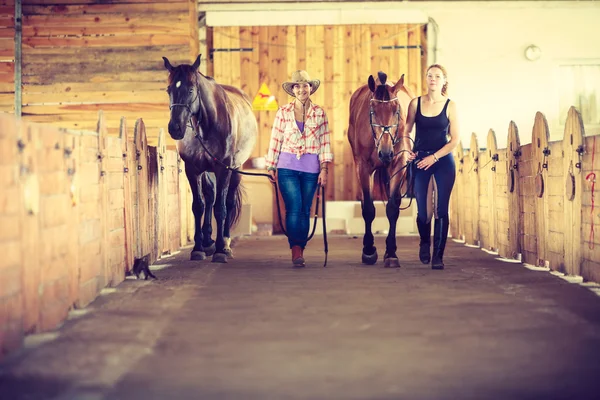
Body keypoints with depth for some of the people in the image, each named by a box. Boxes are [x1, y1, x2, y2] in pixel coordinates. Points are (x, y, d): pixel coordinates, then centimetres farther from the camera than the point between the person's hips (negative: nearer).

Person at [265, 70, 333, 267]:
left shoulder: (319, 113, 5)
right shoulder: (283, 112, 4)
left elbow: (325, 142, 4)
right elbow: (275, 140, 5)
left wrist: (324, 168, -3)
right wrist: (271, 167, 3)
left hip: (311, 168, 1)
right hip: (287, 166, -1)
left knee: (305, 210, 5)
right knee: (294, 208, -11)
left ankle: (300, 251, 13)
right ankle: (296, 250, -9)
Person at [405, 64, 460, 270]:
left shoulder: (450, 106, -1)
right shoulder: (416, 103, 3)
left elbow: (455, 139, -3)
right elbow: (406, 130, 10)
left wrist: (434, 157, -11)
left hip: (443, 160, -1)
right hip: (419, 160, 1)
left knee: (441, 210, -4)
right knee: (422, 209, 3)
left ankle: (438, 255, 5)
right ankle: (425, 243, 32)